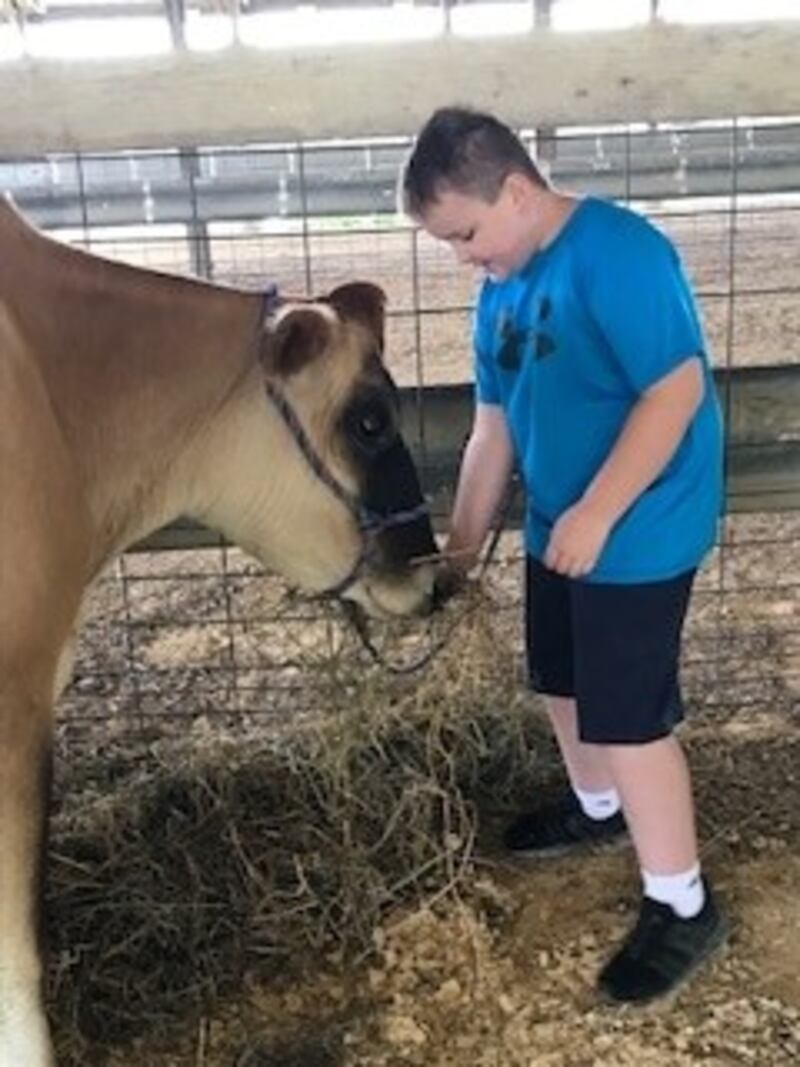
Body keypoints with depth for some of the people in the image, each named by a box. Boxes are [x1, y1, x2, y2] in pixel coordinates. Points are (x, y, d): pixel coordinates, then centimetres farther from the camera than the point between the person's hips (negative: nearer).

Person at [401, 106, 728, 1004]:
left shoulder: (618, 254, -21)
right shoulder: (502, 290, 6)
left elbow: (677, 389, -25)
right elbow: (494, 424, 11)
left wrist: (597, 514, -25)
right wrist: (460, 547, 12)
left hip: (639, 533, -9)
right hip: (558, 528, 9)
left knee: (628, 717, -3)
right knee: (562, 682, 22)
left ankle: (682, 907, 15)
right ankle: (598, 808, 48)